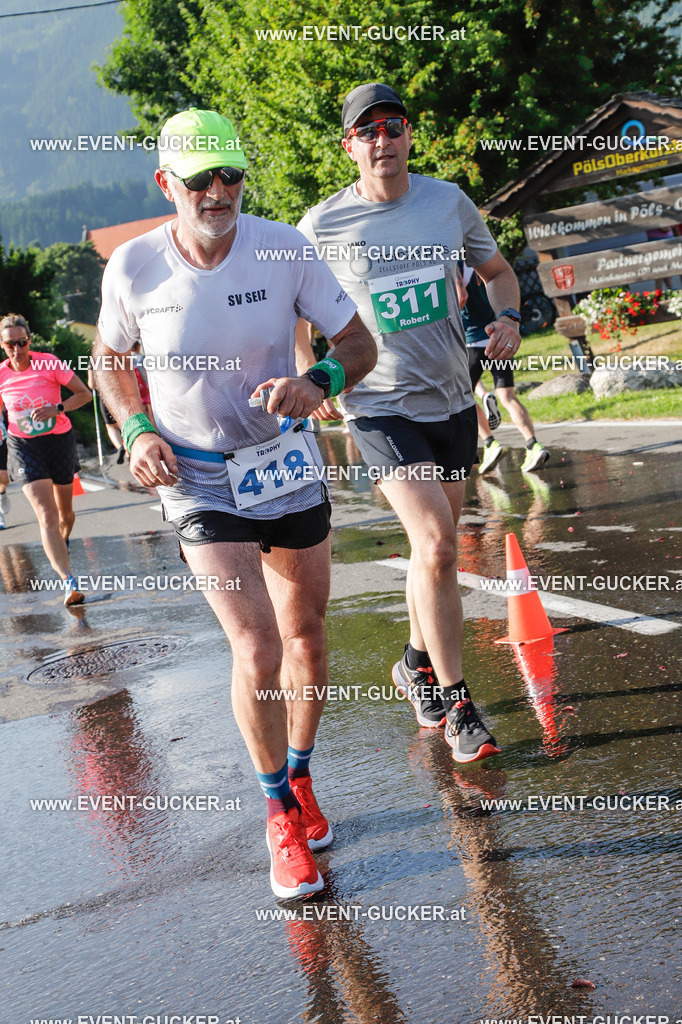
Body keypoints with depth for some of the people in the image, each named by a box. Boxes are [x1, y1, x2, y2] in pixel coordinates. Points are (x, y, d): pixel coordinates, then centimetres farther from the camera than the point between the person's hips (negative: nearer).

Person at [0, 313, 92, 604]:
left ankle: (62, 544, 51)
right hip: (23, 446, -1)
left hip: (60, 441, 1)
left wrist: (57, 408, -21)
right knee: (46, 515, -18)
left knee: (65, 511, 15)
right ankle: (68, 581, -27)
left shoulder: (49, 363, -11)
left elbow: (85, 394, -7)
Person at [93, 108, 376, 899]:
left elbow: (358, 343, -5)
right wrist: (136, 432, -9)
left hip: (288, 467, 2)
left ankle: (300, 778, 39)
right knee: (257, 649, -13)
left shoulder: (282, 248, -12)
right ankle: (280, 810, 9)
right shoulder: (133, 267, -11)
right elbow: (109, 358, 8)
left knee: (305, 634, 14)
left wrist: (319, 381, -27)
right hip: (197, 481, -2)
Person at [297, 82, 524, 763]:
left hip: (452, 400, 4)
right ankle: (455, 703, -5)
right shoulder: (323, 225, -7)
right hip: (380, 407, -4)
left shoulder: (450, 202, 2)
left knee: (435, 544, 15)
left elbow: (498, 272, 16)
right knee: (436, 544, -17)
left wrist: (507, 318, -4)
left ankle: (417, 662, 37)